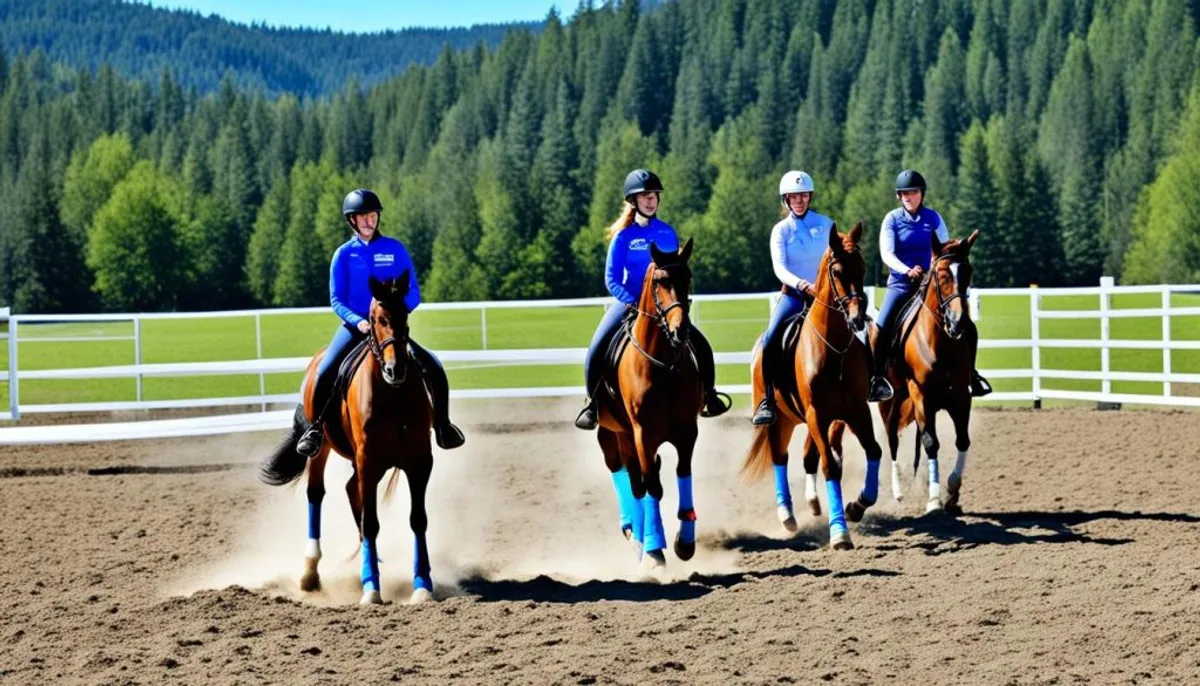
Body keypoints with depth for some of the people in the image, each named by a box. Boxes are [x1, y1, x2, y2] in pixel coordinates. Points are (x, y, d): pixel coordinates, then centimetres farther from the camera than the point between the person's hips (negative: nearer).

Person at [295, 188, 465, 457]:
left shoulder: (395, 249, 3)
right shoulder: (344, 254, 2)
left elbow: (413, 293, 3)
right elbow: (336, 300, 0)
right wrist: (358, 321, -19)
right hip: (355, 325, -1)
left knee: (434, 367, -15)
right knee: (325, 372, -26)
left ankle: (442, 425, 3)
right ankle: (315, 427, -7)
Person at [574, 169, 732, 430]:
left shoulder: (667, 232, 0)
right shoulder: (624, 235, -9)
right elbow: (611, 279, -12)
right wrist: (631, 302, -24)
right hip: (629, 302, -2)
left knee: (701, 346, -5)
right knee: (597, 350, -20)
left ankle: (708, 394, 18)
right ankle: (593, 402, -1)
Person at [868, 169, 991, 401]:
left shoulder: (932, 217, 2)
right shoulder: (892, 219, -3)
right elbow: (887, 253, -13)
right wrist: (907, 270, -29)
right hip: (900, 284, -1)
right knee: (882, 328, -19)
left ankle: (969, 373, 6)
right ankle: (877, 378, -10)